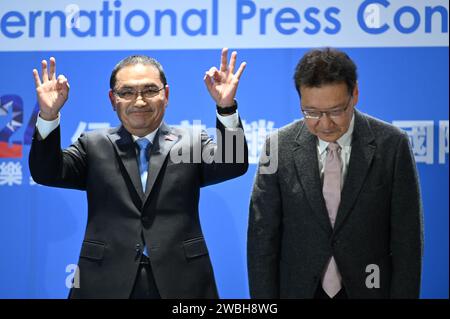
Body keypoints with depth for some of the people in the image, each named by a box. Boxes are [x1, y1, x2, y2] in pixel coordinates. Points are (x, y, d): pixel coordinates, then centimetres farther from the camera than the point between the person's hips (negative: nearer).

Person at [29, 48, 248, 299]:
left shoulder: (192, 142, 7)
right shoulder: (94, 146, 9)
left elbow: (234, 164, -8)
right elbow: (47, 173, -4)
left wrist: (226, 108, -23)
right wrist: (49, 116, -19)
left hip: (180, 283, 0)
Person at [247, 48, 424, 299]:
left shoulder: (392, 145, -10)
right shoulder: (279, 146, -8)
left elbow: (406, 239, -7)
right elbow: (263, 236, -5)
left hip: (368, 289, 0)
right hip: (298, 290, 1)